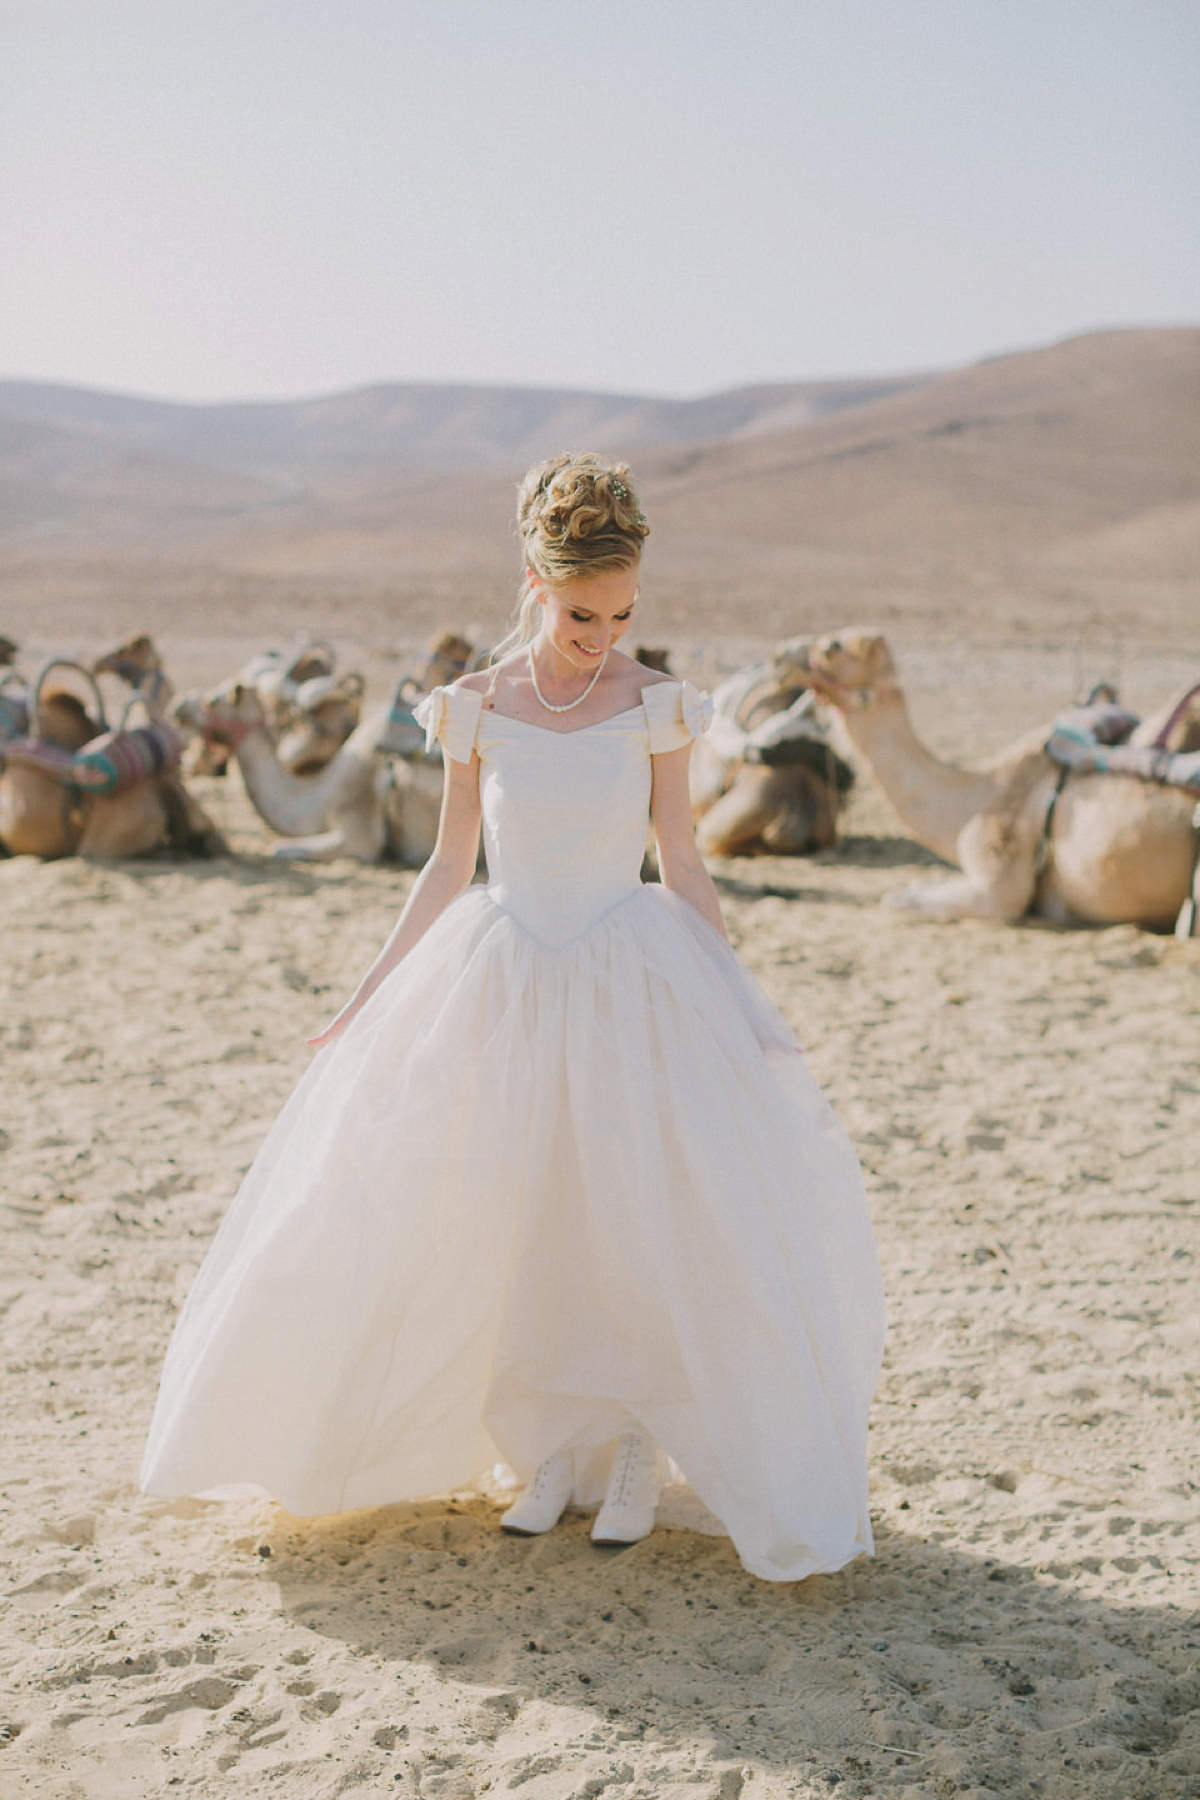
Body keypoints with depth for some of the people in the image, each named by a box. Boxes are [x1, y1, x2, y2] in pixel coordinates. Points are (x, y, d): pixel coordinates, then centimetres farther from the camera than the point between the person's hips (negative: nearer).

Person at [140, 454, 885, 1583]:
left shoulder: (652, 707, -4)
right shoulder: (478, 709, -2)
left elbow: (682, 866, 2)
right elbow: (448, 867, 6)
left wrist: (740, 1006, -1)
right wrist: (367, 998, 6)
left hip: (633, 982, -1)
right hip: (502, 983, 1)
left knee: (646, 1222, -3)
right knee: (501, 1225, 4)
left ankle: (637, 1449, 17)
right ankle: (549, 1447, 24)